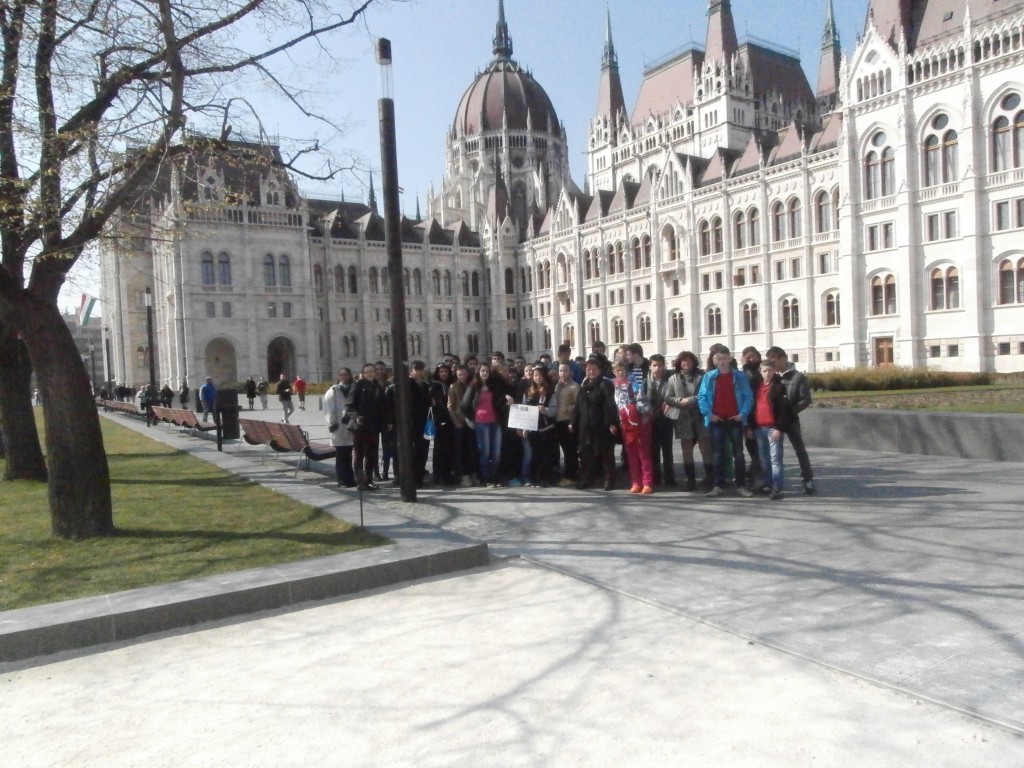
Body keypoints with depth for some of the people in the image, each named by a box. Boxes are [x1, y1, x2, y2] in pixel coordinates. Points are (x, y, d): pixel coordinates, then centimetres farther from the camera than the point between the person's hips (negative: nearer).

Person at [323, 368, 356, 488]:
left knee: (348, 455, 10)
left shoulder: (353, 390, 10)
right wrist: (332, 423, -13)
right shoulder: (333, 391, 0)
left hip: (350, 427, 3)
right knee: (341, 456, -1)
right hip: (339, 428, -3)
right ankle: (343, 480, 2)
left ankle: (350, 479, 15)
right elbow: (329, 410, -6)